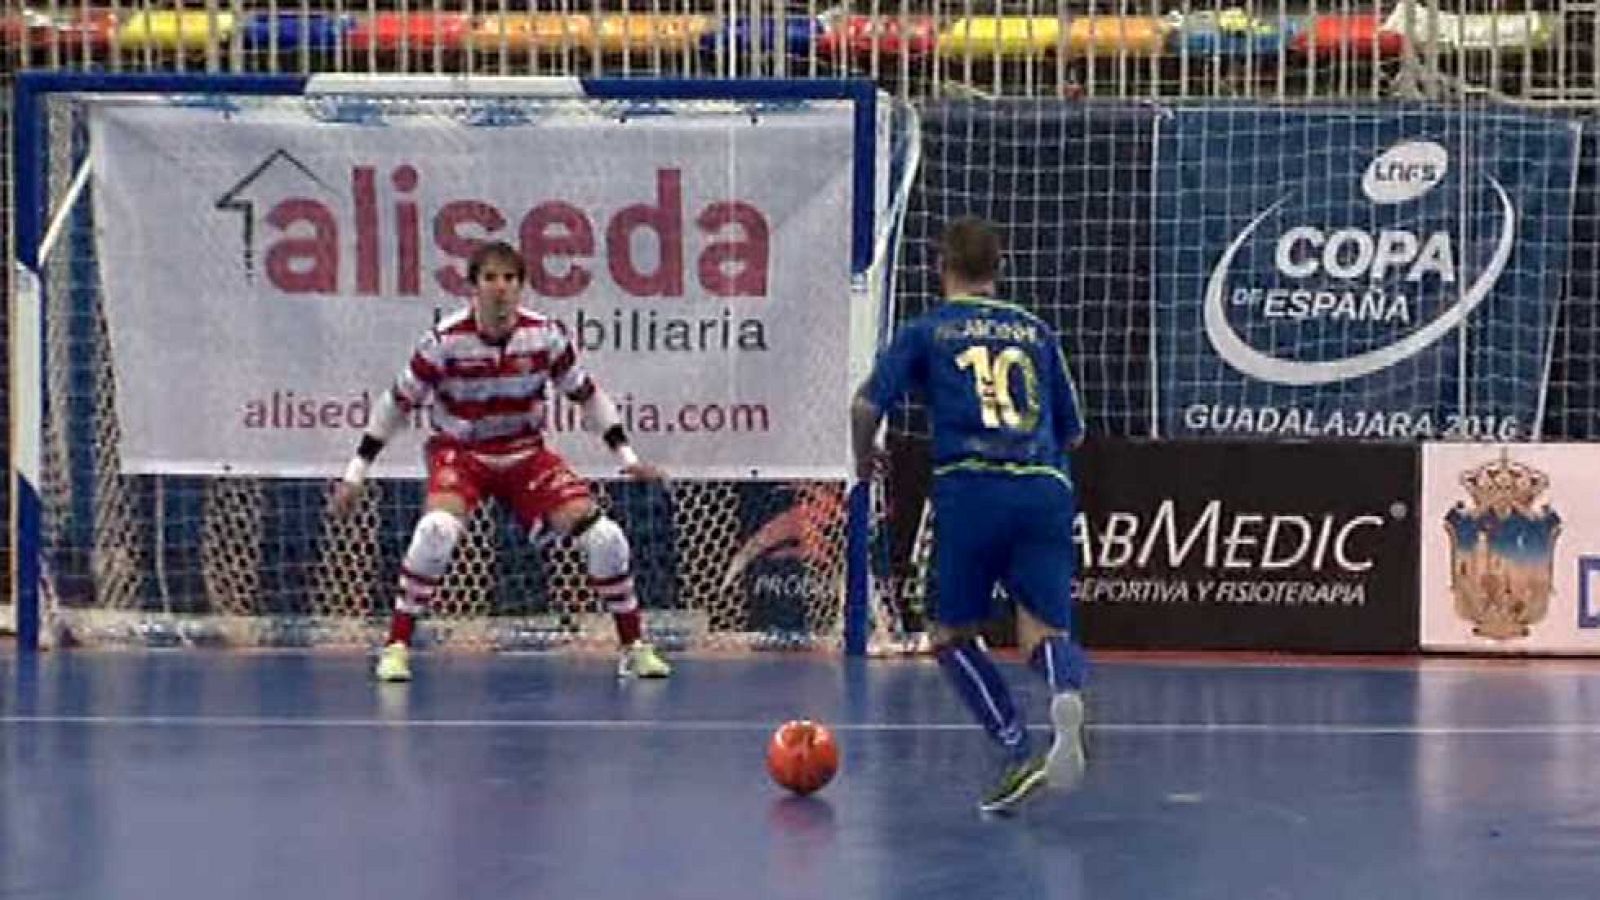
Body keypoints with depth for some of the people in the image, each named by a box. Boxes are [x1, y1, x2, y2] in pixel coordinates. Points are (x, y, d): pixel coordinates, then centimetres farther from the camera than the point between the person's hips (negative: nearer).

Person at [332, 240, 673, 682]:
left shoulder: (545, 334, -12)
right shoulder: (445, 339, -18)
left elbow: (586, 394, 4)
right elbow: (398, 402, -7)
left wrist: (626, 455, 0)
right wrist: (356, 472, -6)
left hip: (525, 454, 3)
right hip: (459, 452, -3)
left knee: (605, 539, -11)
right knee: (437, 530, -34)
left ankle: (634, 647, 10)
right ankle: (396, 646, -18)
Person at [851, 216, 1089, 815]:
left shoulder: (925, 331, 13)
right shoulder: (1035, 331, 22)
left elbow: (866, 406, 1)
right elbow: (1073, 432, 26)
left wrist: (865, 457, 21)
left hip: (971, 489, -2)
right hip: (1045, 488, 2)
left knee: (953, 635, 13)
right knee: (1042, 632, -1)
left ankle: (1019, 754, -1)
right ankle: (1065, 691, -38)